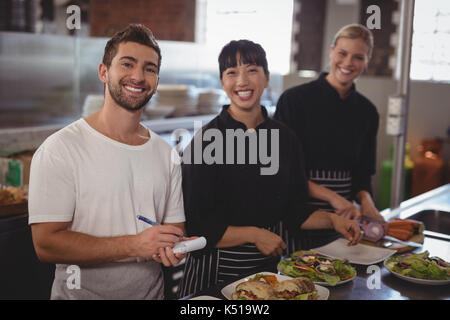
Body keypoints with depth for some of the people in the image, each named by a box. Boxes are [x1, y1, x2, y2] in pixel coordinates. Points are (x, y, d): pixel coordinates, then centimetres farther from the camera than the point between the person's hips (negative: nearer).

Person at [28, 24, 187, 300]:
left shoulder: (167, 155, 1)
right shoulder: (60, 149, -16)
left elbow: (176, 229, 6)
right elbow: (46, 244, -20)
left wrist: (173, 248, -17)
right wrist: (135, 245, -24)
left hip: (152, 291, 5)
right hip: (82, 292, -4)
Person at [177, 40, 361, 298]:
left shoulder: (285, 138, 1)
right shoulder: (206, 141, -14)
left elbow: (295, 211, 11)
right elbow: (196, 226, -14)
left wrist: (331, 220, -3)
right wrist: (255, 235, -16)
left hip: (273, 266, 5)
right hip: (219, 271, -4)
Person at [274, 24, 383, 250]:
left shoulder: (367, 112, 6)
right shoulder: (294, 99, -10)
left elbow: (362, 173, 13)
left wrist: (365, 199, -8)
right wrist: (331, 196, -19)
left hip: (340, 223, 4)